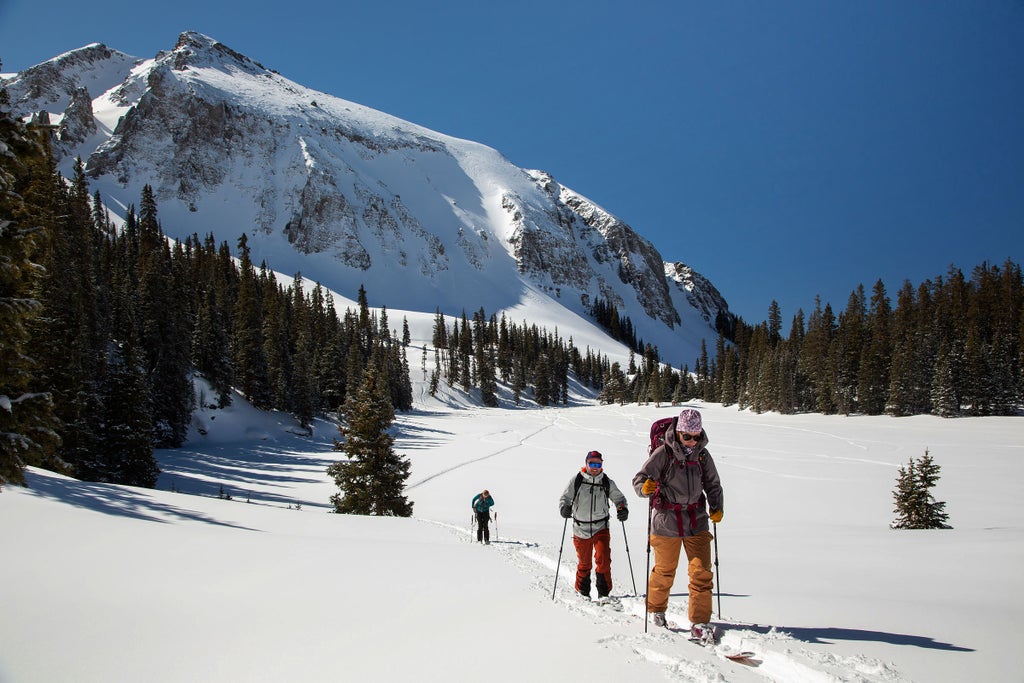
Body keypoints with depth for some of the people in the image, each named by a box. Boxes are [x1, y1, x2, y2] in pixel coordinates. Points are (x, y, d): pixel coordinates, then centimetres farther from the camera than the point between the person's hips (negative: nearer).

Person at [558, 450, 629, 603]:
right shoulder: (576, 481, -4)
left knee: (603, 559, -14)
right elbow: (565, 497, 1)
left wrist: (623, 509, -10)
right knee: (584, 563, 11)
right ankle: (583, 592, 30)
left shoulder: (607, 482, 0)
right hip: (581, 529, 0)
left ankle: (603, 593, -1)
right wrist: (564, 507, -21)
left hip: (601, 528, 0)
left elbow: (619, 498, 10)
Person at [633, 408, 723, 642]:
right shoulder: (664, 453, -10)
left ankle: (700, 623, 5)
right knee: (664, 571, 11)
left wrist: (717, 507, -1)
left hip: (696, 520, 3)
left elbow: (713, 484, 14)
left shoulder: (703, 454, 3)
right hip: (667, 520, -3)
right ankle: (656, 610, 35)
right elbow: (639, 478, -12)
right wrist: (645, 487, -35)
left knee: (702, 572, -3)